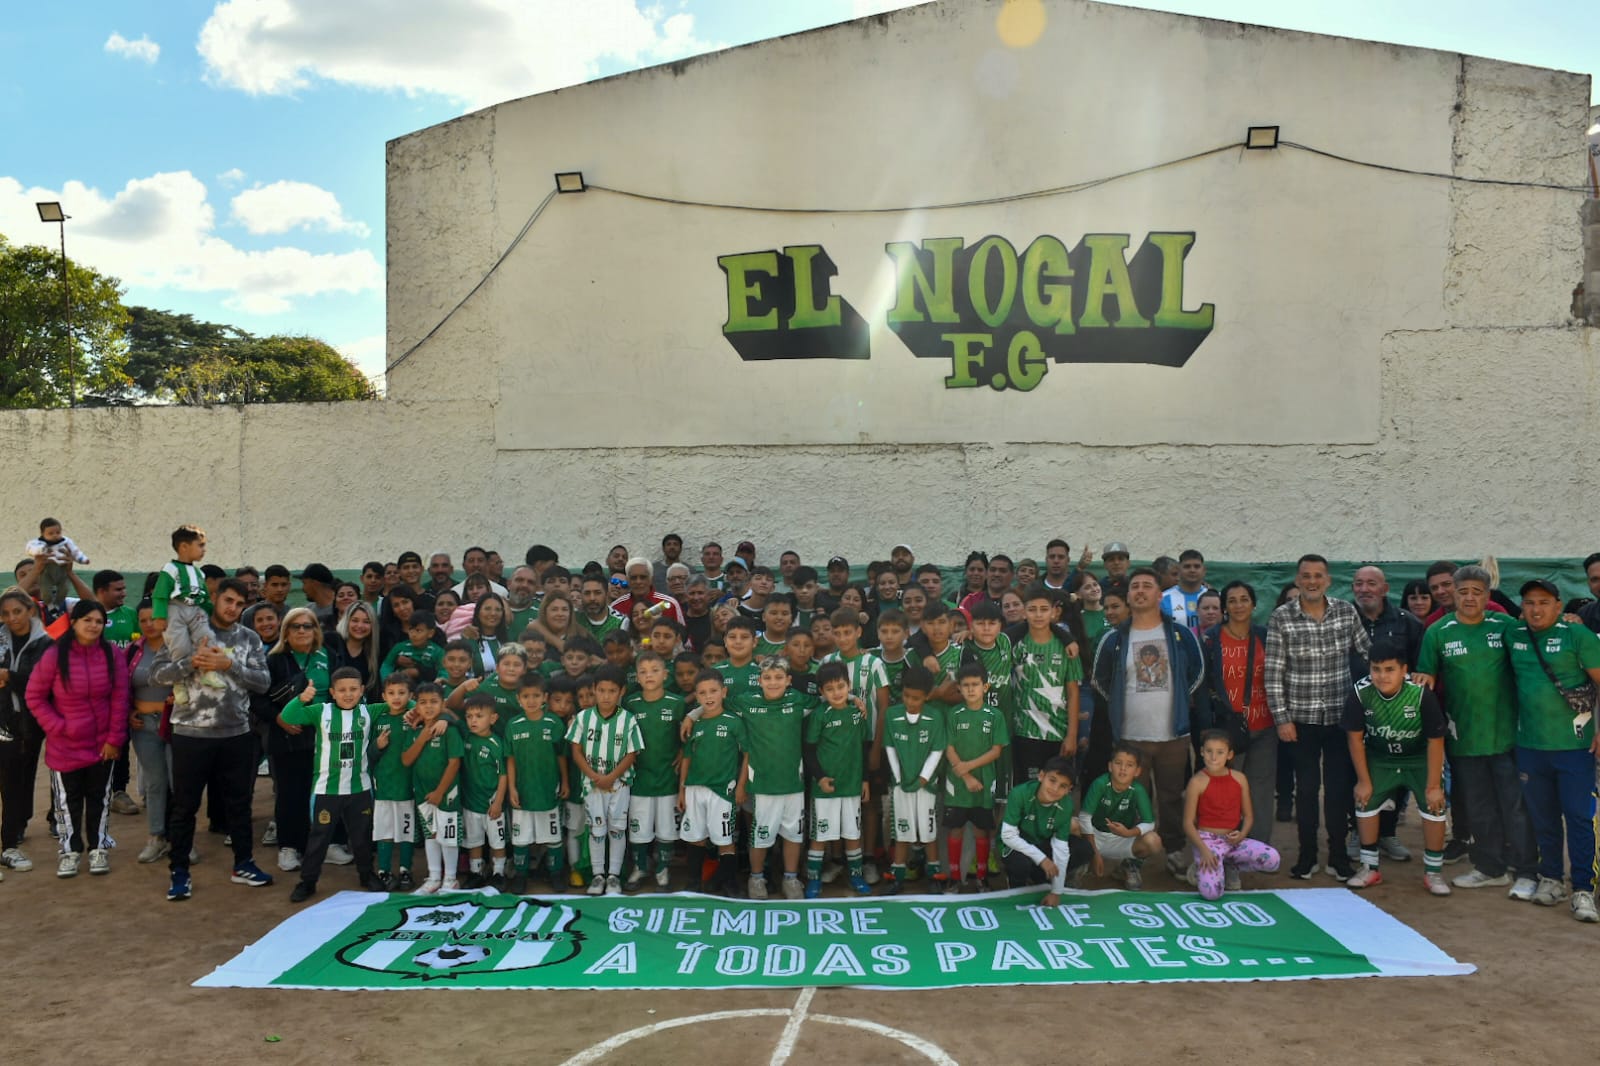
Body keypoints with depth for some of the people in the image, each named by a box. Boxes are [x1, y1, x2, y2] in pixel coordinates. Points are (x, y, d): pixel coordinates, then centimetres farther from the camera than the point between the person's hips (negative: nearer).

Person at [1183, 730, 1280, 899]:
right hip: (1207, 839, -4)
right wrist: (1203, 850, -20)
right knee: (1211, 892, -25)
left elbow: (1248, 814, 11)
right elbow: (1188, 823, -8)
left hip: (1233, 839, 4)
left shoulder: (1239, 779, 5)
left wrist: (1242, 834, -10)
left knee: (1272, 859, -22)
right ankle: (1202, 868, 13)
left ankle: (1230, 866, 8)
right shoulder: (1197, 782, -8)